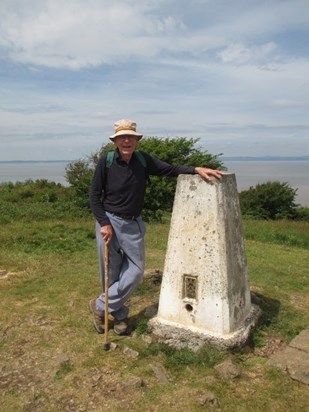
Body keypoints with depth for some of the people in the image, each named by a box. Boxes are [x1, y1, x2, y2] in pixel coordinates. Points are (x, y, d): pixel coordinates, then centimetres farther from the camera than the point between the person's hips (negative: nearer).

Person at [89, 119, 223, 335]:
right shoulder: (106, 161, -10)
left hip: (133, 224, 4)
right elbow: (94, 195, -6)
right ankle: (120, 315, 26)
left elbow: (170, 169, -2)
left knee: (136, 270, 1)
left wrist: (196, 169, -18)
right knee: (111, 273, 5)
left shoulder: (143, 160, -2)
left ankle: (100, 306, 17)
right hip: (108, 221, -3)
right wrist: (104, 224, -13)